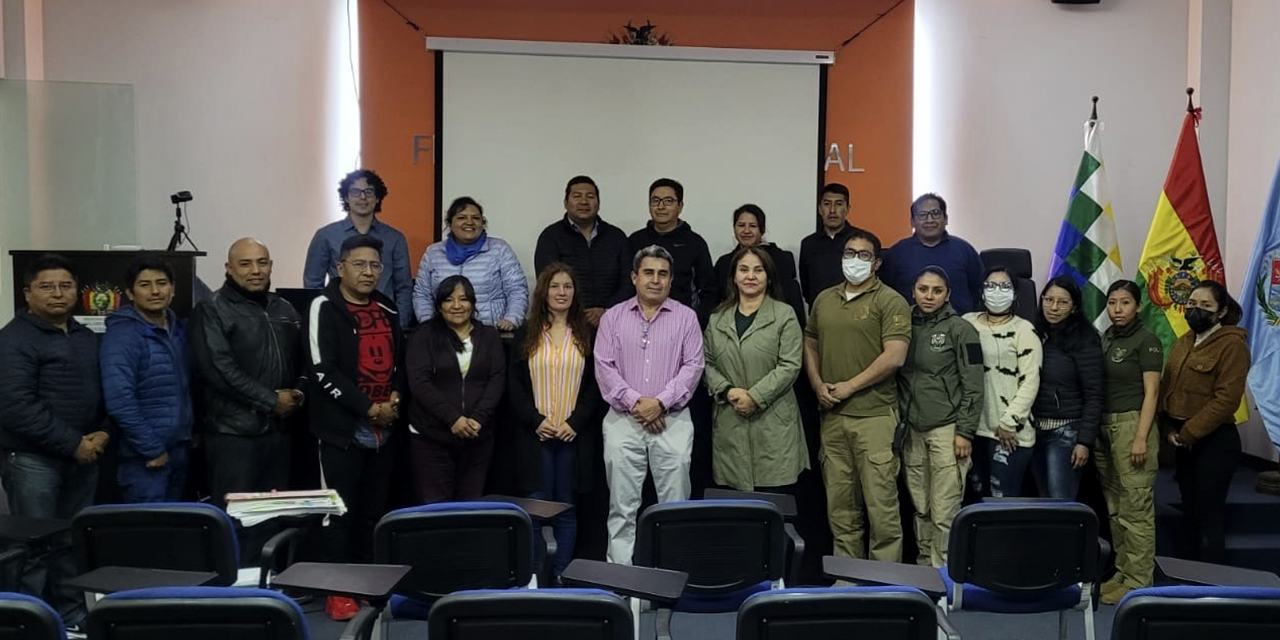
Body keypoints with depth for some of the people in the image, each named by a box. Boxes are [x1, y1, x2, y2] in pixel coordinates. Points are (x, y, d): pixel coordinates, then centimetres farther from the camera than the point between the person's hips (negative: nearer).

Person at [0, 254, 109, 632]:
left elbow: (105, 391, 17)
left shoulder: (87, 339, 15)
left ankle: (73, 618, 23)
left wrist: (103, 433, -2)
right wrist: (72, 444, -17)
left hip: (83, 457, 7)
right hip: (33, 458, -7)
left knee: (74, 543, 13)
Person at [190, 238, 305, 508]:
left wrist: (299, 393, -2)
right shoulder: (212, 311, -6)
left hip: (278, 431, 6)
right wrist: (271, 401, -15)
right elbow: (219, 368, -17)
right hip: (233, 434, -6)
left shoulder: (285, 310, 15)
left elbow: (302, 359, 19)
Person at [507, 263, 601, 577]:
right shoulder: (526, 334, 7)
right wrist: (536, 420, -10)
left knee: (566, 508, 5)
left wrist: (575, 422, -10)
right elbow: (515, 384, 2)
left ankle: (563, 576, 12)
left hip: (574, 435, 0)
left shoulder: (587, 334, 6)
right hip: (535, 434, 0)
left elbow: (594, 385, 2)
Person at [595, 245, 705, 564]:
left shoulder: (685, 317, 6)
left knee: (675, 505, 0)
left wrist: (661, 401, -12)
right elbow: (604, 366, 1)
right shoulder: (613, 317, 8)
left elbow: (693, 366, -1)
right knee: (622, 506, 3)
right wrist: (634, 401, -11)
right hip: (623, 420, 1)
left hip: (672, 420, 0)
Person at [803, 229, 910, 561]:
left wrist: (849, 387, -12)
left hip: (875, 414, -6)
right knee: (839, 503, 12)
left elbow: (894, 357, -13)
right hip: (832, 415, 6)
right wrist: (818, 385, 3)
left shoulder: (890, 302, -4)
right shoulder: (824, 299, 15)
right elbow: (810, 345, 21)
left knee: (881, 502, -4)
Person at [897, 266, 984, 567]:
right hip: (912, 431, 4)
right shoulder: (905, 326, 10)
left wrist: (965, 432, -10)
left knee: (945, 513, -4)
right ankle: (924, 568, 18)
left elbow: (973, 386, -5)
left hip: (947, 429, -4)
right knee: (920, 509, 8)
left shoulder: (960, 329, -2)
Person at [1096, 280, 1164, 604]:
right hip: (1104, 425, 7)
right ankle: (1122, 572, 19)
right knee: (1114, 507, 11)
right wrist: (1093, 430, 8)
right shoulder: (1105, 337, 13)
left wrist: (1141, 438, -16)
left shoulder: (1146, 341, -5)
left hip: (1131, 424, -7)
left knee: (1135, 507, -5)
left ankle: (1138, 581, 0)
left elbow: (1151, 392, -9)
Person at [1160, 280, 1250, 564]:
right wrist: (1169, 429, -1)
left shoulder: (1232, 344, -12)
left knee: (1209, 517, -2)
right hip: (1182, 441, 8)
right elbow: (1166, 389, 13)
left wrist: (1188, 432, -15)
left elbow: (1226, 399, -18)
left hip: (1215, 441, -8)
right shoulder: (1182, 343, 13)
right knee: (1189, 513, 15)